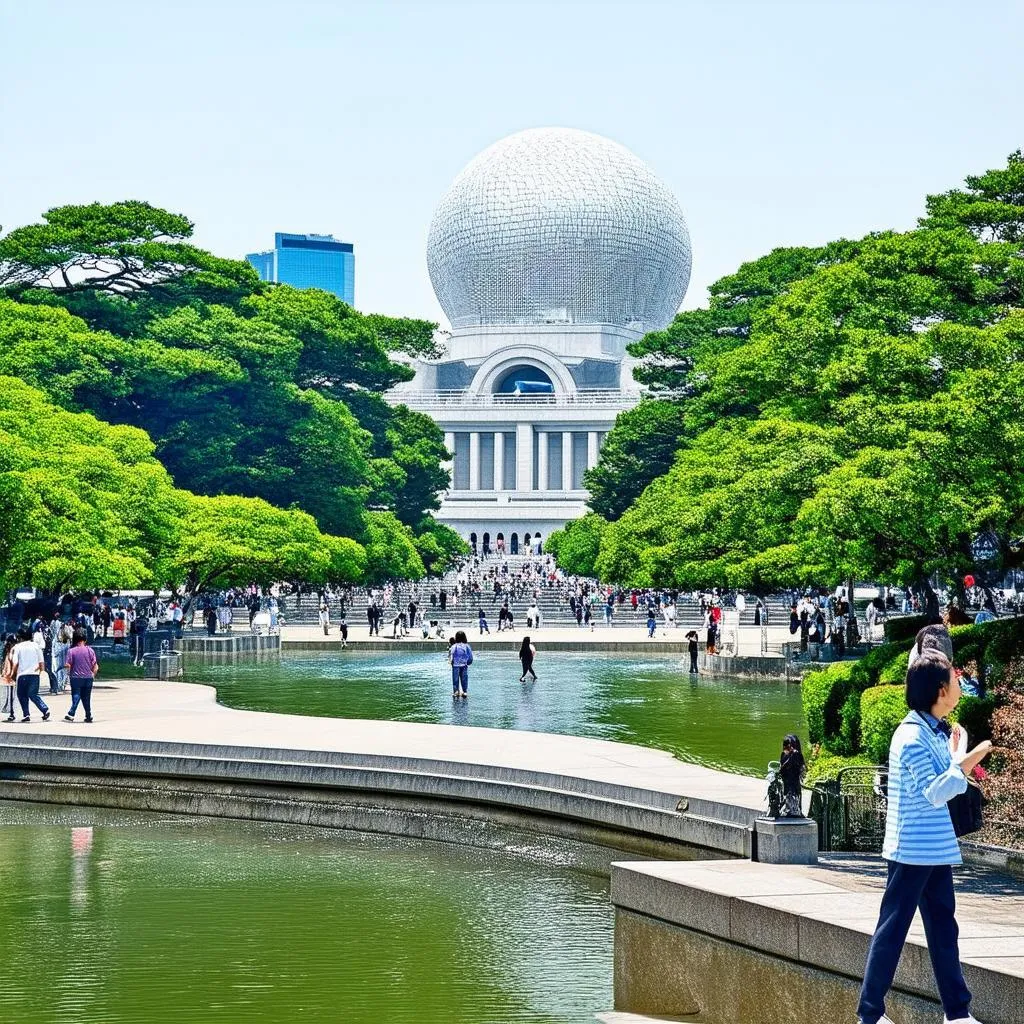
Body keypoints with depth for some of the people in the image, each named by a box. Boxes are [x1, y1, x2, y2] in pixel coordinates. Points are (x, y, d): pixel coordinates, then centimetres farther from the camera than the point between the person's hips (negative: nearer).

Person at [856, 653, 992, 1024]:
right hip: (911, 850, -9)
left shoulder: (936, 732, 11)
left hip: (935, 850, 9)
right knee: (892, 929, -2)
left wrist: (957, 755, 8)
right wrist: (965, 760, -26)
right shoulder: (913, 735, -18)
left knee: (943, 929, 12)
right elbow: (934, 793, -23)